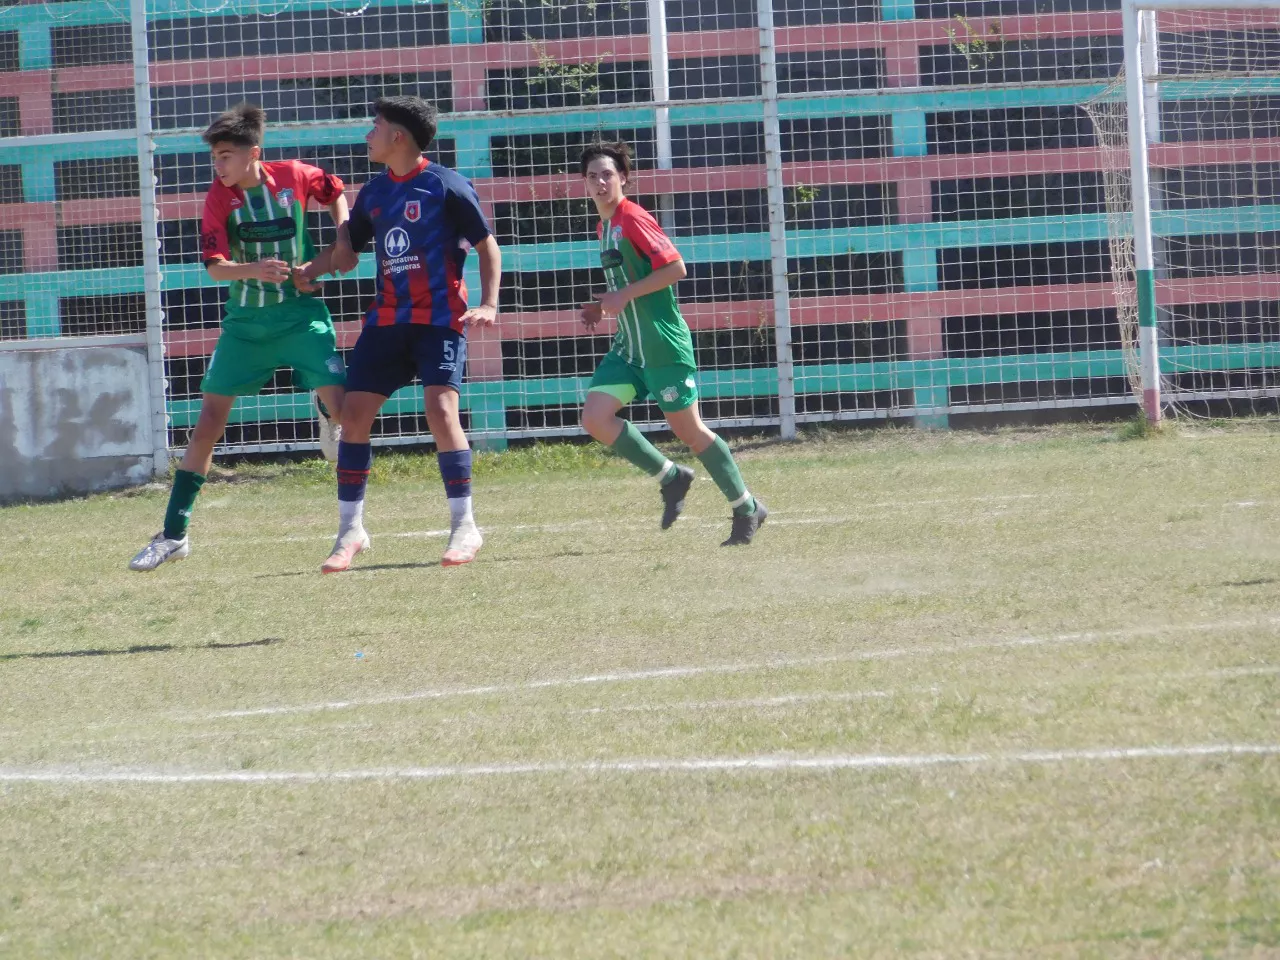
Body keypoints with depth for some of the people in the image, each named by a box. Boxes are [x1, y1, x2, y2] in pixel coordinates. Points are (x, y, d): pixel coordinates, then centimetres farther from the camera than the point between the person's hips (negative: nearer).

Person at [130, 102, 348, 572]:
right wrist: (253, 270, -35)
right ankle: (174, 533, 8)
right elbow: (215, 266, -16)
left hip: (302, 316, -1)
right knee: (208, 422, 0)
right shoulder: (219, 197, -8)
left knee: (343, 409, -14)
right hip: (244, 322, 1)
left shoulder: (294, 177, -8)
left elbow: (335, 193, 14)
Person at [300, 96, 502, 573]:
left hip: (439, 318, -6)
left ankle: (465, 527, -9)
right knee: (353, 413, -2)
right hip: (387, 319, 6)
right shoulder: (373, 193, 12)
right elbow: (345, 252, 21)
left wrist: (488, 304, -13)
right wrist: (297, 273, 3)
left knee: (441, 410, -19)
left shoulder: (445, 186, -6)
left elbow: (487, 245, -1)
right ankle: (350, 531, 8)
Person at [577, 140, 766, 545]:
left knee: (687, 429, -2)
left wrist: (624, 296, -19)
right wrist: (604, 306, 9)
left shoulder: (634, 219, -13)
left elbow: (675, 268, -20)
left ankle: (747, 509, 12)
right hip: (629, 345, 9)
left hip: (663, 342, -9)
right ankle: (671, 478, 8)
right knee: (595, 417, -6)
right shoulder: (604, 226, 14)